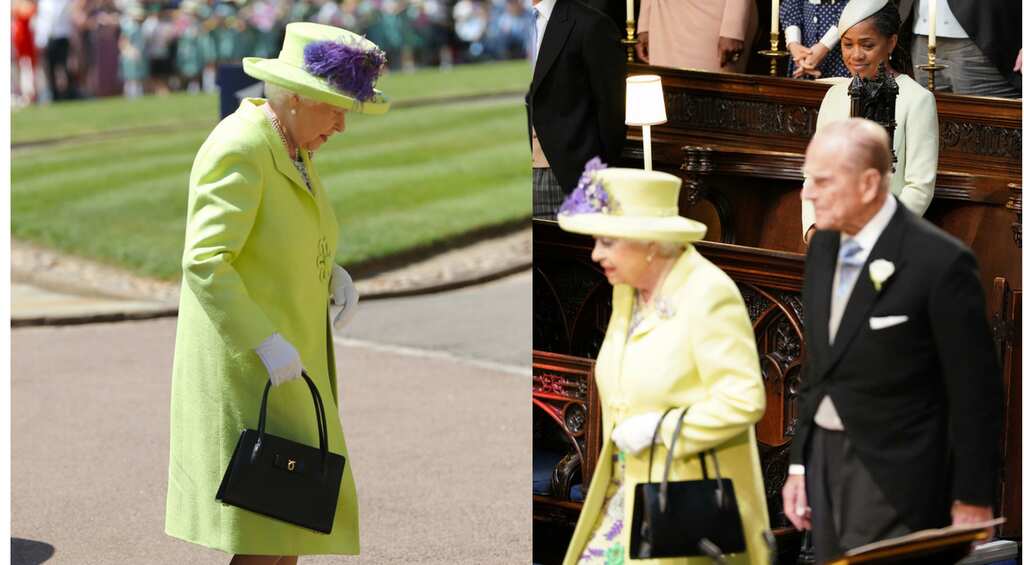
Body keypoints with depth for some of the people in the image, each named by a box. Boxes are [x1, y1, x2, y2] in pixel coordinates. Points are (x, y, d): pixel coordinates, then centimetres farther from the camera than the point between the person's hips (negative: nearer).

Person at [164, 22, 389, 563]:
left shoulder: (293, 148, 10)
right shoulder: (240, 151, -20)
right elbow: (204, 262, -27)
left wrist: (334, 277, 4)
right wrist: (267, 344, -30)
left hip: (285, 365, 10)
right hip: (244, 367, -10)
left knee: (296, 516, 11)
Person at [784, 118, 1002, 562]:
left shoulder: (939, 261, -15)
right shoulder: (823, 247, 7)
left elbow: (975, 391, -12)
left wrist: (972, 501, -10)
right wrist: (799, 465, 14)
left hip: (893, 476, -7)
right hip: (824, 457, 7)